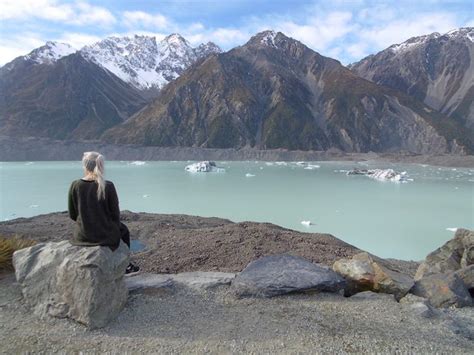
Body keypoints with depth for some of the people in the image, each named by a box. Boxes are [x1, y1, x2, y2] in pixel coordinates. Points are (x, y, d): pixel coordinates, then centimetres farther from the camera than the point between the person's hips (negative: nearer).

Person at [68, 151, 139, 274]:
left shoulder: (75, 185, -8)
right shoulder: (108, 186, -16)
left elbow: (72, 215, 0)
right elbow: (115, 214, -9)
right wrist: (115, 225, 12)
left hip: (82, 236, 3)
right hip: (106, 236, -3)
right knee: (123, 229, 30)